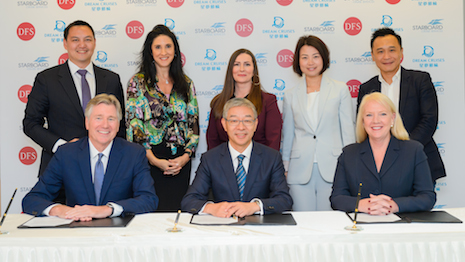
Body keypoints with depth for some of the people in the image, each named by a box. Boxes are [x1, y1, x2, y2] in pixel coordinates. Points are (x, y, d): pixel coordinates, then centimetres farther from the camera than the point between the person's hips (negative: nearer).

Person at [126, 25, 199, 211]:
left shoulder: (186, 84, 10)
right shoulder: (138, 82, 2)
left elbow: (194, 124, 9)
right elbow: (133, 124, -4)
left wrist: (186, 156, -5)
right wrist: (154, 159, -11)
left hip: (180, 161, 2)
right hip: (148, 159, -2)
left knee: (175, 209, -1)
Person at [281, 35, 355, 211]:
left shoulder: (340, 90, 7)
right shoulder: (291, 96, 11)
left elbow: (348, 131, 7)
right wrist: (285, 169, 11)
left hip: (332, 169, -1)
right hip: (300, 171, 1)